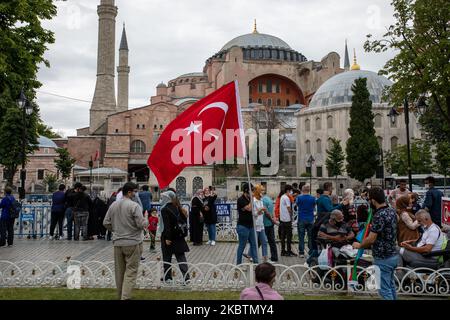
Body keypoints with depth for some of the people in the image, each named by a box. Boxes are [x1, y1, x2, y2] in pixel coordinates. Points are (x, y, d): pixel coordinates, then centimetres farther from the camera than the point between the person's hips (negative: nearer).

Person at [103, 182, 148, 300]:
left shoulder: (113, 205, 4)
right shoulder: (134, 206, -14)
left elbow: (106, 223, 9)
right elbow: (142, 224, -16)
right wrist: (146, 218, 5)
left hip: (117, 243, 6)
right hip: (133, 243, -6)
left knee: (119, 271, 14)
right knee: (131, 271, -1)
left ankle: (121, 295, 25)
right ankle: (125, 297, -7)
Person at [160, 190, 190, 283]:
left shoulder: (164, 209, -13)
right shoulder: (176, 208, 7)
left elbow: (167, 225, -19)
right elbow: (184, 220, 10)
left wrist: (167, 238, -19)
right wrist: (183, 231, 16)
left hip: (169, 237, -6)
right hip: (179, 237, 6)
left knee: (167, 257, 8)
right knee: (181, 256, 6)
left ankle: (167, 277, 17)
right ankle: (186, 276, 0)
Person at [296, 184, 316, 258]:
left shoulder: (299, 198, -9)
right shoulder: (313, 198, -3)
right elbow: (314, 207, 11)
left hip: (301, 219, -2)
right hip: (310, 219, 2)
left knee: (301, 236, 3)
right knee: (310, 236, 9)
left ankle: (301, 252, 2)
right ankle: (311, 252, 12)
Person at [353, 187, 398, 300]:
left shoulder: (379, 215, -24)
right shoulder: (392, 211, 4)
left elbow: (371, 239, -24)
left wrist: (359, 245, -7)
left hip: (383, 259, -9)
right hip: (393, 255, 9)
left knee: (384, 289, 0)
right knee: (391, 285, 21)